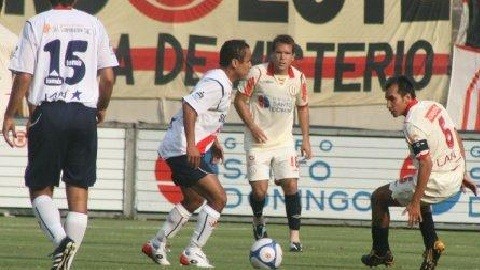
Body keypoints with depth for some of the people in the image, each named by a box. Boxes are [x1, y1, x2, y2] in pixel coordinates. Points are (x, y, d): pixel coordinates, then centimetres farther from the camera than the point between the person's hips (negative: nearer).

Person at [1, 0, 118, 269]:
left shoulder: (37, 24, 1)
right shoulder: (94, 25, 8)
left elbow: (23, 77, -3)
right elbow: (108, 76, 6)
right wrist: (102, 107, 24)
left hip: (48, 111, -2)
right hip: (84, 113, 2)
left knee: (40, 188, 6)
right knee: (79, 189, 6)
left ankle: (60, 238, -19)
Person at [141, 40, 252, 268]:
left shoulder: (221, 83, 14)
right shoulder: (217, 85, -18)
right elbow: (189, 106, -30)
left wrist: (213, 141, 27)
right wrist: (191, 145, -33)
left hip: (180, 150, 11)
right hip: (184, 151, -11)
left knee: (194, 200, 25)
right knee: (218, 198, -13)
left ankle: (157, 245, 32)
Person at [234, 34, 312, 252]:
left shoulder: (298, 78, 0)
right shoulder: (258, 73, -11)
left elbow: (302, 107, 16)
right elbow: (240, 100, -3)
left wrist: (305, 139, 11)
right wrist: (252, 127, -14)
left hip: (284, 141, 3)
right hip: (258, 141, -3)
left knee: (290, 186, -9)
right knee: (259, 190, -8)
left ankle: (295, 237, -4)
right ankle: (258, 221, 25)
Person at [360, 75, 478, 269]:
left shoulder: (413, 124, -20)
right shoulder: (434, 106, 6)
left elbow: (426, 163, -26)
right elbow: (457, 139, 15)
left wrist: (415, 203, -24)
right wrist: (462, 173, 24)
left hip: (436, 184, -9)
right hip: (455, 178, 9)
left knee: (379, 197, 9)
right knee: (419, 198, 38)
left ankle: (381, 252, 19)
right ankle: (432, 244, 23)